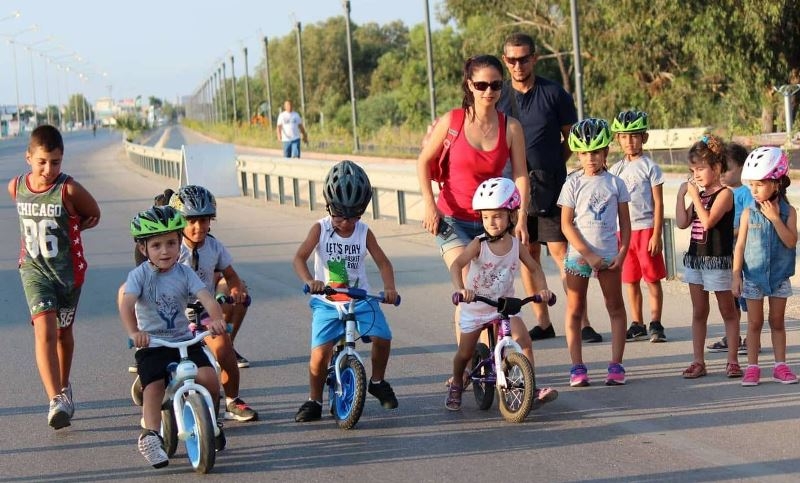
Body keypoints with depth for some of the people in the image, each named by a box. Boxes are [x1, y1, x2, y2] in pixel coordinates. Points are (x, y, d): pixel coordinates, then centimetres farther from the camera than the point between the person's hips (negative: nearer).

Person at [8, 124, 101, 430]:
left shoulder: (69, 189, -18)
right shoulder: (16, 187, -6)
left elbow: (94, 215, 0)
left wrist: (69, 230, -8)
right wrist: (49, 230, 4)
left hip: (68, 268, -1)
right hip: (34, 267, 1)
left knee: (63, 332, 17)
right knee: (44, 328, -17)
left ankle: (63, 387, 41)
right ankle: (56, 400, -24)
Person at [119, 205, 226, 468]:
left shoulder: (185, 273, -2)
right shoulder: (139, 275, -8)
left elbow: (208, 299, -15)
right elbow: (126, 305, -24)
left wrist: (216, 318, -38)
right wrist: (134, 332, -42)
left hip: (184, 340, 2)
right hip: (151, 345, -1)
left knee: (208, 377, -16)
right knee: (153, 388, -19)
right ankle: (150, 437, -13)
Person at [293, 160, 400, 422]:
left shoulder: (364, 232, 1)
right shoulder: (320, 229, -5)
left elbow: (383, 263, 0)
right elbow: (299, 258, -16)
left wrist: (389, 287, -20)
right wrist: (310, 281, -36)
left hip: (360, 299, 2)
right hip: (326, 302, -2)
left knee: (382, 337, -18)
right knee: (320, 352, -17)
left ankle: (377, 382, 10)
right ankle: (314, 401, 4)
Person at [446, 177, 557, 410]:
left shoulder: (516, 245, -7)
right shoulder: (478, 244, -18)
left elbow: (535, 269, 5)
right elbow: (456, 265, -31)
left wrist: (543, 288, -14)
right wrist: (461, 289, -49)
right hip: (475, 306, -2)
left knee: (524, 341, -19)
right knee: (465, 354, 6)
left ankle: (531, 386, -13)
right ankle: (456, 387, 33)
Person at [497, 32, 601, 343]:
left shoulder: (554, 94, -1)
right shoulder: (500, 99, 7)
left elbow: (571, 138, 7)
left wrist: (549, 167, 1)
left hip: (549, 188, -4)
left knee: (560, 251, -10)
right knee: (527, 254, 7)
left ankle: (582, 323, -9)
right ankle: (542, 322, 16)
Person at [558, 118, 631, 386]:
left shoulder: (615, 184, 3)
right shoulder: (573, 185, -1)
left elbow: (625, 223, 6)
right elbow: (566, 224, -5)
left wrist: (622, 253, -6)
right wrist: (588, 254, -12)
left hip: (609, 255, 1)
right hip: (578, 254, -1)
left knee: (616, 307, 4)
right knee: (575, 310, 2)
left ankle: (616, 365, 9)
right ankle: (577, 367, 7)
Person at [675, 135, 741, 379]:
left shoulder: (725, 194, -11)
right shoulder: (698, 194, 11)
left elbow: (708, 221, -23)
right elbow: (682, 223, 6)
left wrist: (694, 195, -19)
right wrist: (681, 196, 1)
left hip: (718, 260, -8)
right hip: (695, 258, 8)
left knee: (728, 311, 2)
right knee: (698, 313, 9)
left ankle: (732, 361, 6)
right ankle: (698, 362, 13)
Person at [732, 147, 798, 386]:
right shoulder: (749, 213, -5)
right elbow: (740, 246, -3)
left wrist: (775, 218, -21)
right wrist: (736, 276, -7)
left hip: (779, 276, 0)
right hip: (753, 276, 0)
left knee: (777, 322, 10)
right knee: (755, 323, 5)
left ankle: (780, 366, 17)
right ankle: (752, 367, 10)